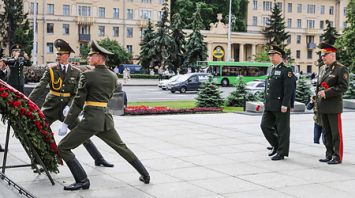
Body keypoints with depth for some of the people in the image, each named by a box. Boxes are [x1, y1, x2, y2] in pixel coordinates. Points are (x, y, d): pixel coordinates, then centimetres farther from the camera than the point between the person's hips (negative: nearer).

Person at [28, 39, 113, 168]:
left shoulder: (76, 72, 0)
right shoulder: (51, 70, -2)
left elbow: (77, 94, -2)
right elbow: (40, 88, -10)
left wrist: (69, 106, -18)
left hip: (66, 109, 0)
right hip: (51, 108, 0)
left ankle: (99, 159, 12)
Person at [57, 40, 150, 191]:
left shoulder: (88, 75, -10)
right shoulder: (113, 76, 8)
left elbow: (79, 102, -10)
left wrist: (66, 124, -5)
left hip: (91, 119, -7)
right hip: (106, 118, 7)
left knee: (63, 147, 2)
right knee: (121, 147, 24)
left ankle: (82, 180, -3)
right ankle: (145, 175, 28)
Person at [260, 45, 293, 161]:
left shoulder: (286, 71, -9)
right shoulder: (271, 70, 15)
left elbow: (288, 89, -15)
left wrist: (285, 105, -20)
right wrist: (265, 101, 16)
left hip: (281, 106, -8)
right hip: (270, 105, 8)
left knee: (282, 129, 1)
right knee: (264, 125, 7)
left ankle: (282, 152, 10)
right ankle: (276, 145, 24)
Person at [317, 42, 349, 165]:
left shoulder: (341, 69, -7)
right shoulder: (326, 70, 16)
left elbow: (343, 86, -15)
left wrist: (326, 93, -18)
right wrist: (319, 93, 9)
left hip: (334, 107, -8)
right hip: (323, 107, 8)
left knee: (336, 133, -2)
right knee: (327, 133, 12)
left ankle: (337, 157, 4)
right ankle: (329, 155, 19)